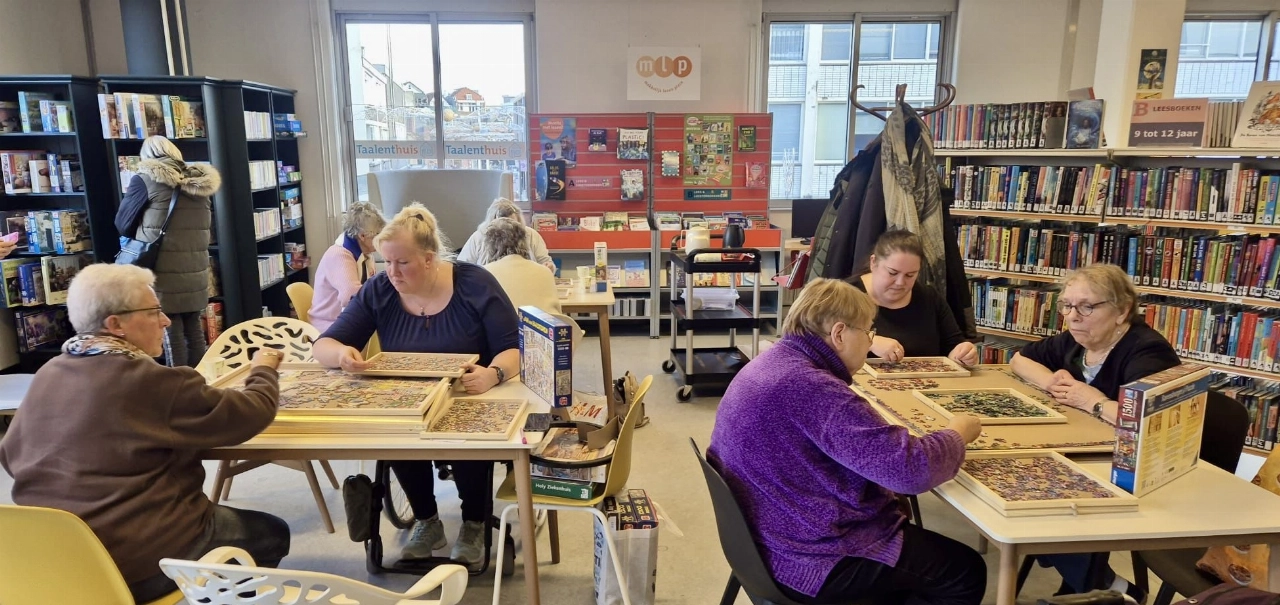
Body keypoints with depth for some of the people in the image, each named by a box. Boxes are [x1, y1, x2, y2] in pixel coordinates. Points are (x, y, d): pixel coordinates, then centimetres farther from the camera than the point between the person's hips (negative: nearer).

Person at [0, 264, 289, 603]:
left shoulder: (47, 375, 3)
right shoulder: (154, 382, -19)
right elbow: (253, 413, -12)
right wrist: (263, 370, 8)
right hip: (137, 563, -8)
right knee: (270, 534, 12)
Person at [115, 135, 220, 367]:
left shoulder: (145, 180, -5)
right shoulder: (201, 182, 9)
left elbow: (123, 224, 4)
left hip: (164, 274, -5)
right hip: (196, 273, 5)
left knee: (171, 334, 0)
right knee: (194, 331, 11)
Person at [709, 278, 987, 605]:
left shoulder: (771, 363, 3)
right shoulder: (813, 388, -29)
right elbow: (912, 469, -28)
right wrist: (959, 433, -9)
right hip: (811, 561, -10)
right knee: (967, 572, 7)